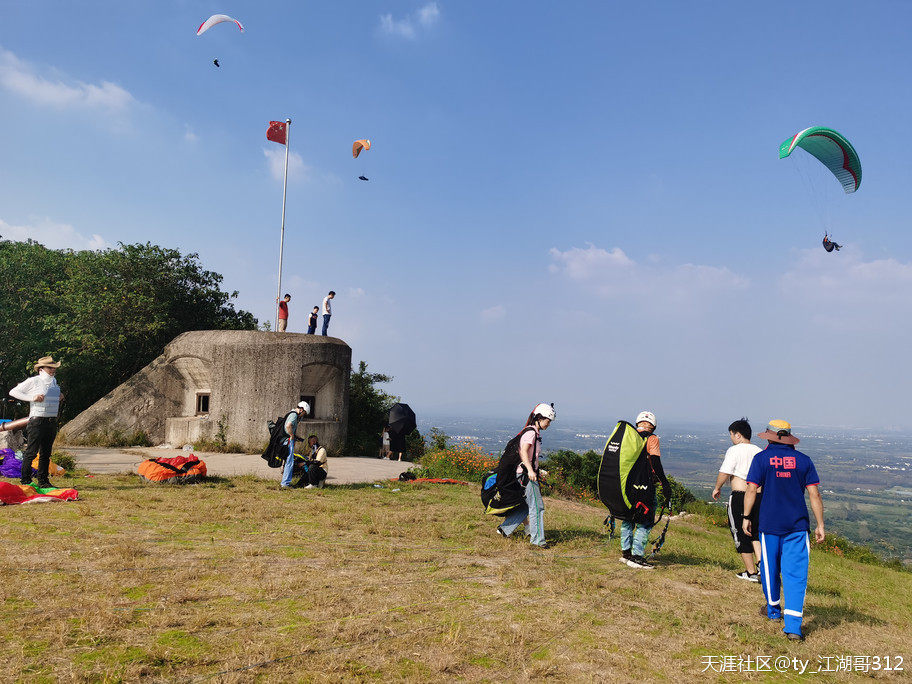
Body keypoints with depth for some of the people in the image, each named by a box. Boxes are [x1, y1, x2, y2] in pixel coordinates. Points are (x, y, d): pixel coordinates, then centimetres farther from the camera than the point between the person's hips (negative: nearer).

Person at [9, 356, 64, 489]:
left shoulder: (54, 381, 16)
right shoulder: (33, 381, -4)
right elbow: (13, 392, -3)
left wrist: (60, 398, 10)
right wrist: (32, 398, -14)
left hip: (52, 421, 6)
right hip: (37, 421, -6)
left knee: (46, 453, 10)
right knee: (31, 452, -6)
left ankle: (43, 481, 15)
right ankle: (25, 480, 2)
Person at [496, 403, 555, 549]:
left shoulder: (535, 433, 17)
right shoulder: (531, 432, -12)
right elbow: (523, 452, -25)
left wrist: (538, 471, 24)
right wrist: (530, 470, -33)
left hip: (529, 473, 10)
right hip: (526, 474, -10)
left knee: (525, 506, 14)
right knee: (537, 506, -5)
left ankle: (504, 529, 23)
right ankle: (537, 539, 1)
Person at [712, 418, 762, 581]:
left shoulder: (734, 450, -9)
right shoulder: (759, 452, 10)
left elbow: (724, 472, -14)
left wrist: (717, 488, 1)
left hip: (739, 496, -6)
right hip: (759, 496, 6)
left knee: (741, 534, 5)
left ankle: (751, 572, 10)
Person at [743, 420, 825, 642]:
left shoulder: (761, 458, -3)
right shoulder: (803, 460, 2)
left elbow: (751, 490, -7)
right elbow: (814, 494, 0)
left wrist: (746, 517, 3)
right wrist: (820, 525, 6)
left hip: (769, 524, -1)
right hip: (797, 525, 1)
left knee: (770, 568, 17)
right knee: (796, 573, 0)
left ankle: (773, 609, 34)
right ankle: (793, 624, -7)